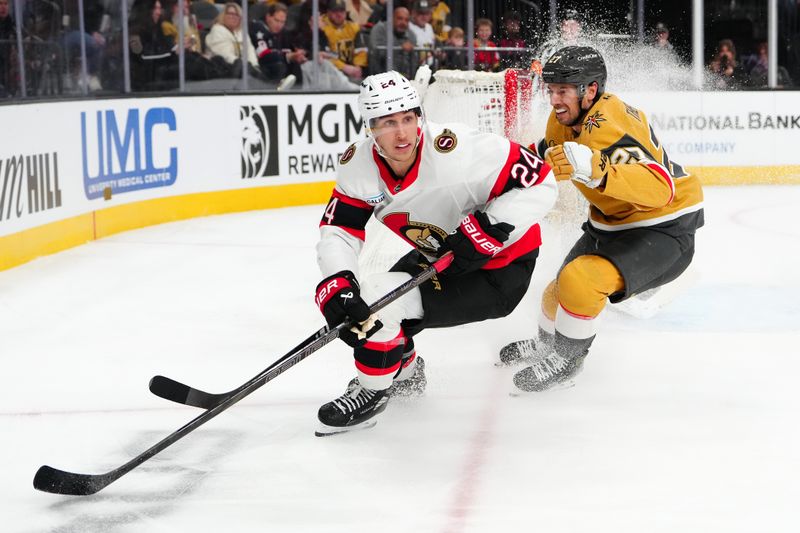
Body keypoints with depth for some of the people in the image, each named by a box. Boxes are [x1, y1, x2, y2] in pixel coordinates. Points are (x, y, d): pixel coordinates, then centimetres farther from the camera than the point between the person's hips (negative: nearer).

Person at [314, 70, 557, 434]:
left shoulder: (457, 150, -33)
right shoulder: (358, 165, -14)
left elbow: (540, 183, -26)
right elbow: (338, 231, -13)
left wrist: (488, 228, -35)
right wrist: (337, 284, -32)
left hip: (498, 271, -8)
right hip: (437, 258, 8)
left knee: (376, 303, -20)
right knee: (353, 302, 8)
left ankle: (371, 392, 5)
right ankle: (405, 372, 35)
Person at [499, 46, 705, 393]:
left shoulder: (609, 129, -30)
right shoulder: (563, 119, -2)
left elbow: (661, 188, -44)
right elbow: (546, 163, 21)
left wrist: (593, 166, -54)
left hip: (664, 230, -9)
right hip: (610, 224, 9)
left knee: (580, 281, -27)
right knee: (559, 295, 14)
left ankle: (566, 359, -2)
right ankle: (547, 344, 48)